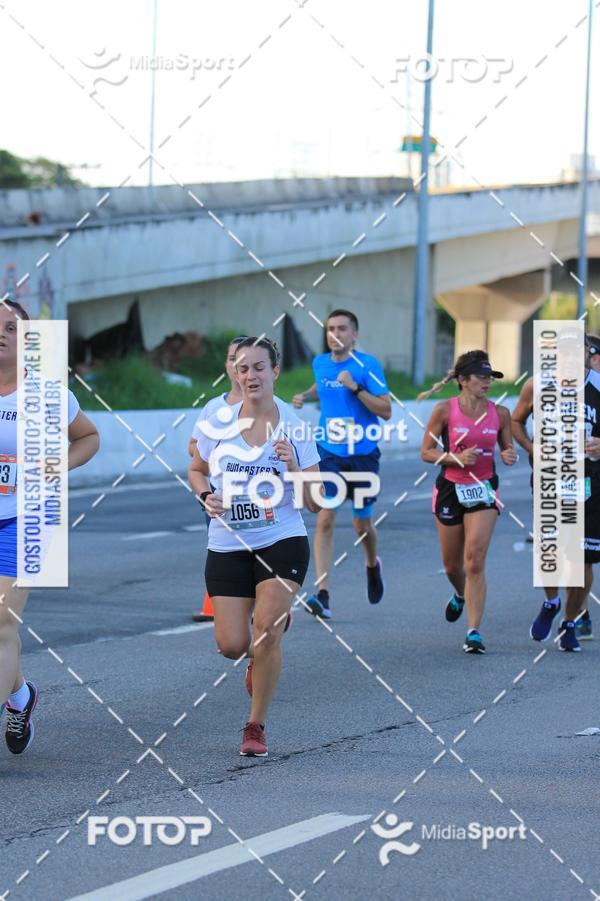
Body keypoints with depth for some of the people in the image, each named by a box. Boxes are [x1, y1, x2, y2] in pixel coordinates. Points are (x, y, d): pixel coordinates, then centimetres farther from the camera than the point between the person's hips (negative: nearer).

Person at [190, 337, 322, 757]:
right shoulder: (219, 424, 0)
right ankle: (261, 657, 35)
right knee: (232, 646, -5)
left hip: (282, 542, -2)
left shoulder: (295, 428, -5)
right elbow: (197, 470, 18)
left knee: (266, 627, -19)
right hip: (228, 546, 2)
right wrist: (206, 497, -2)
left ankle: (257, 726, -2)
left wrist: (293, 466, -22)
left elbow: (315, 503, -5)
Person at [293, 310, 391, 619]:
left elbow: (386, 411, -15)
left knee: (362, 525, 11)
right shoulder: (320, 363, 4)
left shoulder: (368, 365, -10)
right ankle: (322, 596, -18)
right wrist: (305, 396, 8)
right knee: (325, 520, -13)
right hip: (329, 454, 2)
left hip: (363, 455, -2)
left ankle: (372, 566, 46)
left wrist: (355, 387, -24)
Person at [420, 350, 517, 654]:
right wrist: (456, 457, -20)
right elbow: (426, 452, -4)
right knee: (452, 565, 13)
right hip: (450, 489, 0)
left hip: (484, 490, 0)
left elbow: (507, 448, 13)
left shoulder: (499, 413, -1)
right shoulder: (445, 410, -8)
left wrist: (510, 456, -10)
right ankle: (460, 595, 49)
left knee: (475, 562, -12)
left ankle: (473, 632, -11)